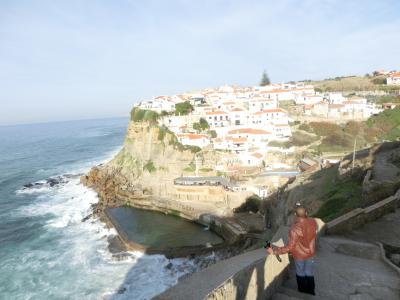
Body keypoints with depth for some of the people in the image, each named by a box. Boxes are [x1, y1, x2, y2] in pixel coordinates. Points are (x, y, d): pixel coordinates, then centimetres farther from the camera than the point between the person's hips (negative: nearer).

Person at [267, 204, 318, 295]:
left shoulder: (295, 229, -36)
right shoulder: (313, 222, -20)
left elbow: (290, 247, -32)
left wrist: (274, 251, -26)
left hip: (299, 255, -4)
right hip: (310, 253, 4)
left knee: (301, 274, 21)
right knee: (310, 274, 23)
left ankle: (302, 295, 42)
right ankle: (311, 293, 41)